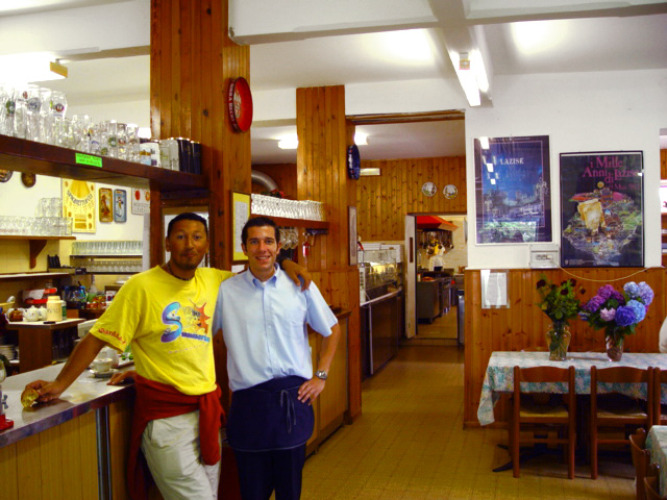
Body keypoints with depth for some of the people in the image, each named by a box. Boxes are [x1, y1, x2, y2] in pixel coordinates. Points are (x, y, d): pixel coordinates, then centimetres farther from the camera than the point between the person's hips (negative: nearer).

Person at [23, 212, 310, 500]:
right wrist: (59, 385, -10)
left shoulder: (213, 280, 6)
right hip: (165, 415, -6)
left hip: (206, 409, 6)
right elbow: (96, 339, -7)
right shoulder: (141, 287, -9)